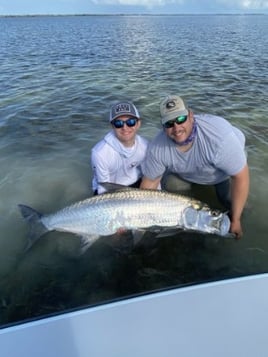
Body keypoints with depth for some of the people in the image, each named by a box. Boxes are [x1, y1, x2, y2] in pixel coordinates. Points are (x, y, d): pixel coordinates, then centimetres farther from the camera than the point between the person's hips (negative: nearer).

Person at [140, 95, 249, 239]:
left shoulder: (218, 136, -45)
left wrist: (235, 220, -31)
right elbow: (149, 183, -20)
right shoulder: (158, 148, -34)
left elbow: (241, 176, -35)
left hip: (225, 171, -2)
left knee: (231, 203, -12)